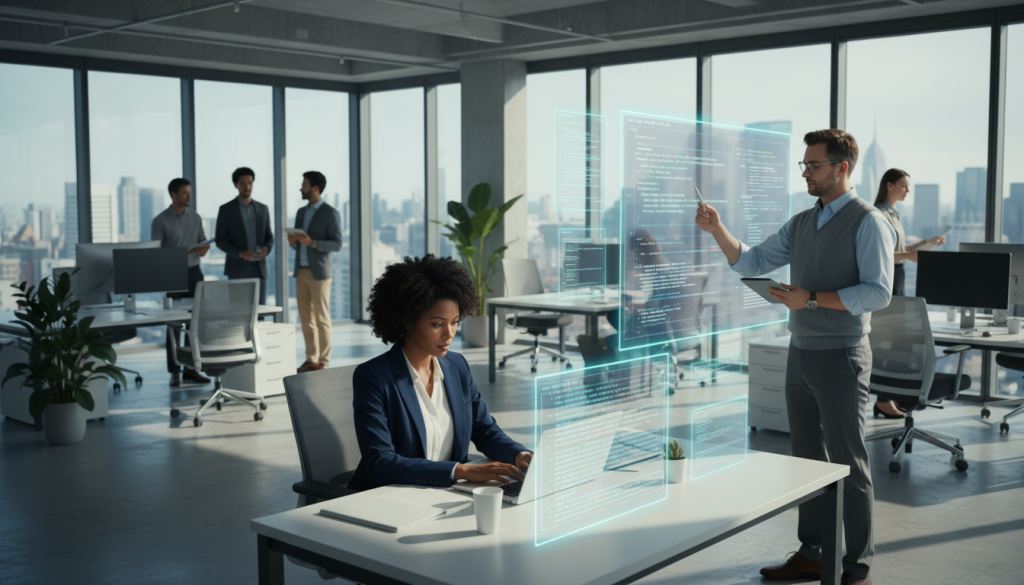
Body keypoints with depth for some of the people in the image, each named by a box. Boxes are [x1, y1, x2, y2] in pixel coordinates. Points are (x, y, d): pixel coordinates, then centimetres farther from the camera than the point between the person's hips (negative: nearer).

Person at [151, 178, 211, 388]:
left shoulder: (195, 218, 9)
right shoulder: (160, 221, -5)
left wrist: (202, 250, -10)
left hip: (194, 272, 4)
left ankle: (191, 369, 11)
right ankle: (174, 372, 5)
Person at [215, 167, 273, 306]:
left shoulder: (263, 209, 11)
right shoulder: (226, 209, 0)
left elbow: (269, 237, 14)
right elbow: (220, 240, -2)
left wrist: (267, 248, -9)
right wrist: (240, 254, -17)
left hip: (259, 268, 3)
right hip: (237, 269, -3)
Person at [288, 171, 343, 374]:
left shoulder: (331, 213, -7)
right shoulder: (301, 212, 15)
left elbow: (337, 244, -11)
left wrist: (312, 242, -23)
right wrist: (293, 241, -4)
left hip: (319, 273, -7)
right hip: (301, 271, 7)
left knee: (321, 318, -4)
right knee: (306, 318, 8)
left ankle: (324, 362, 1)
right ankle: (311, 359, 15)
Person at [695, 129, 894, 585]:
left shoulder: (869, 223, -11)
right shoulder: (802, 223, 12)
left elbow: (879, 292, -20)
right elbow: (751, 263, 10)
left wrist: (811, 298, -23)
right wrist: (717, 229, -5)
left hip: (841, 357, -7)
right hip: (801, 354, 7)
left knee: (847, 462, 0)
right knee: (807, 458, 13)